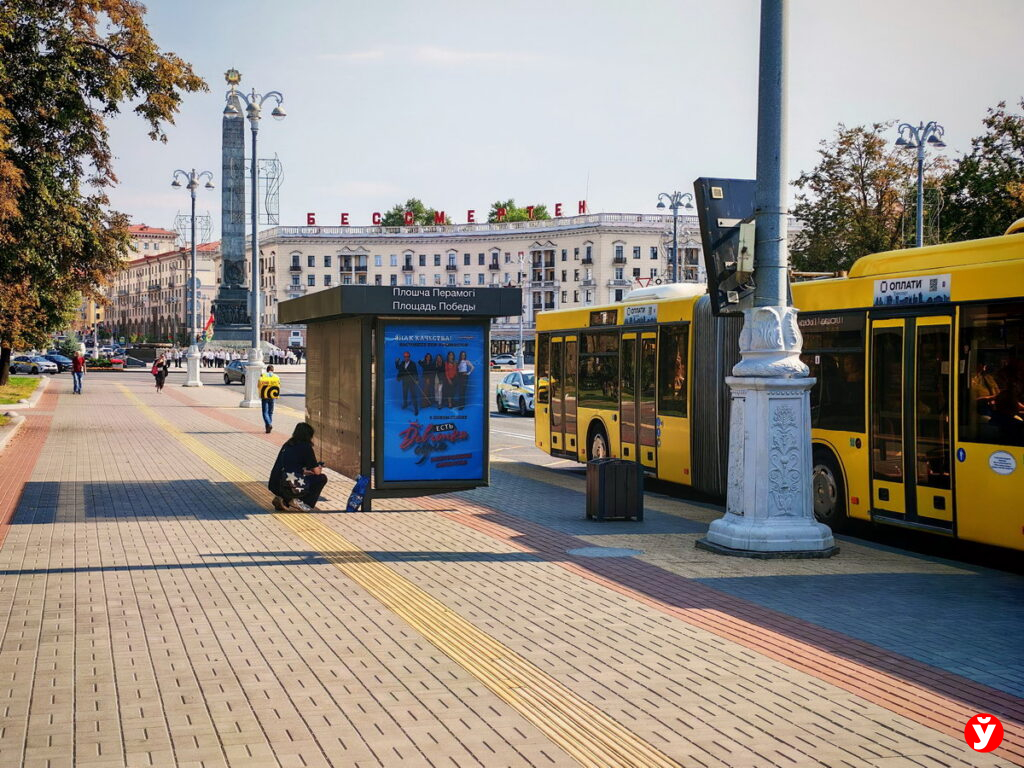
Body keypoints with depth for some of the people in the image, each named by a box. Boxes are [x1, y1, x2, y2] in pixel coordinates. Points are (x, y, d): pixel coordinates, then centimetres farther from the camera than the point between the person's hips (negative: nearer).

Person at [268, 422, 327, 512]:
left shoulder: (287, 445, 18)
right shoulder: (306, 447, -1)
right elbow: (317, 472, 5)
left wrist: (307, 471, 39)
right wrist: (319, 469, 28)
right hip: (292, 487, -7)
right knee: (322, 478, 11)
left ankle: (283, 499, 14)